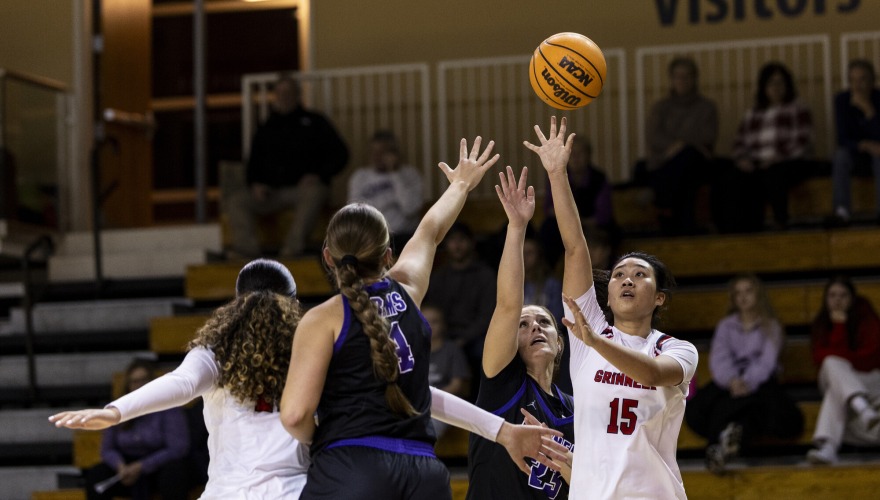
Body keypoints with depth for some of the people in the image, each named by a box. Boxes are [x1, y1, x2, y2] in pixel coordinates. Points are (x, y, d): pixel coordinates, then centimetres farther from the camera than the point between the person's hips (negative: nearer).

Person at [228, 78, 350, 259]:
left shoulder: (314, 123, 13)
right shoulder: (266, 130, 22)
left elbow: (339, 154, 6)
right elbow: (254, 163, 23)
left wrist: (318, 175, -10)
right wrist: (255, 184, 0)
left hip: (302, 187, -4)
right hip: (272, 191, 4)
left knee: (313, 193, -39)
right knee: (237, 201, -20)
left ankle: (293, 247, -48)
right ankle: (246, 249, -38)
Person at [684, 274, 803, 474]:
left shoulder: (770, 326, 14)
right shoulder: (726, 326, 21)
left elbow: (767, 361, -3)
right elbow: (718, 359, 3)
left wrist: (748, 382, -25)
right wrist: (731, 380, -21)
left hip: (758, 382, -2)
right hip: (729, 381, 2)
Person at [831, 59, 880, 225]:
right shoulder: (842, 100, -12)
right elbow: (842, 140, -15)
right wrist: (865, 146, -34)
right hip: (855, 152, 1)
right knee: (840, 155, -32)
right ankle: (842, 209, -46)